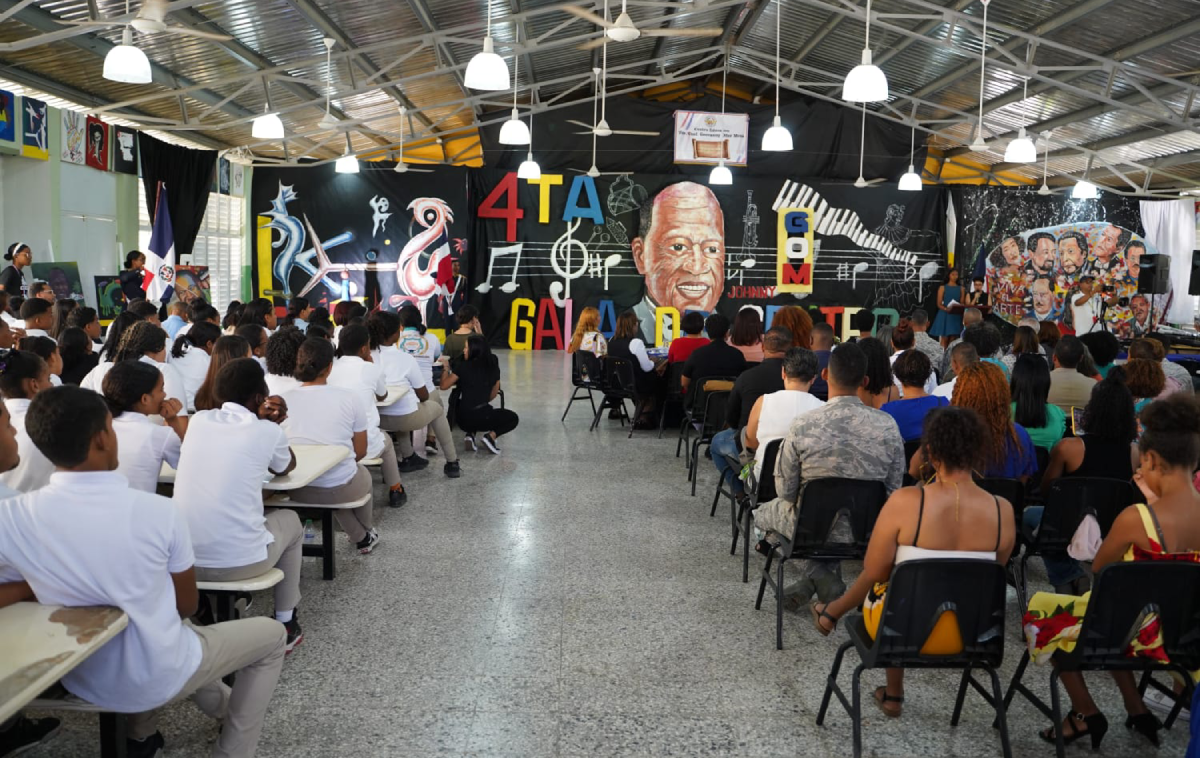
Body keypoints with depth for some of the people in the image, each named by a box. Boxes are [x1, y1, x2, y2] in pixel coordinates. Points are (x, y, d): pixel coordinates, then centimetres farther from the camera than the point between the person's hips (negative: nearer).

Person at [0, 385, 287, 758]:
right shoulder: (158, 511, -23)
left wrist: (42, 584, 0)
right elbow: (187, 605, -8)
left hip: (80, 679, 5)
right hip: (158, 678, -4)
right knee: (271, 634, 19)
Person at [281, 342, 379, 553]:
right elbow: (360, 452, -2)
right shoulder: (349, 398, -10)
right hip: (341, 488, -1)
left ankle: (360, 537, 43)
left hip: (298, 490, 2)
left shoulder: (284, 400, -7)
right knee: (363, 473, 35)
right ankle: (367, 533, 56)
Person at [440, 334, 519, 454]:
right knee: (513, 418, 24)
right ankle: (491, 435, -1)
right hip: (483, 416, -1)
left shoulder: (463, 366, -6)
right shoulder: (493, 366, 2)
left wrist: (446, 368, 16)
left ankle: (472, 433, 7)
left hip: (463, 418, 1)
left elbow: (444, 386, 1)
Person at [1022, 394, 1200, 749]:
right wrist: (1154, 499, 8)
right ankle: (1136, 710, 33)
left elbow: (1099, 567, -8)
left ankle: (1086, 714, 23)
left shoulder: (1136, 517, -27)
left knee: (1041, 612, 15)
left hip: (1141, 634, -6)